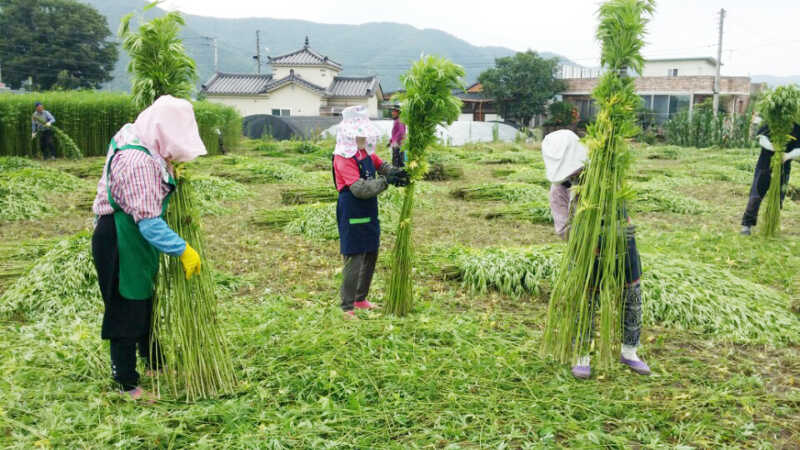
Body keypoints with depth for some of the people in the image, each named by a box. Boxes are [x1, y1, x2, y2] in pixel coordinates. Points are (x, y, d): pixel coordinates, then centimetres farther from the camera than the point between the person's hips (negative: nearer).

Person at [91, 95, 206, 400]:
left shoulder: (132, 136, 1)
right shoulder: (138, 162, -29)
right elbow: (149, 222, -30)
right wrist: (183, 250, -24)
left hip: (136, 241, 11)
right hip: (120, 244, -11)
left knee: (146, 303, 23)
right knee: (127, 311, 3)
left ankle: (155, 364, 41)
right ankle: (127, 384, 18)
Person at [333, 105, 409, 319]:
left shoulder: (366, 153, 8)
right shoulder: (343, 158, -20)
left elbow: (381, 165, 17)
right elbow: (360, 189, -27)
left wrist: (396, 172, -6)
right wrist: (386, 181, -26)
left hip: (369, 214, 10)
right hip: (352, 217, -10)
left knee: (370, 256, 18)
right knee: (353, 261, -5)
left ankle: (360, 299, 34)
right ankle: (347, 308, 5)